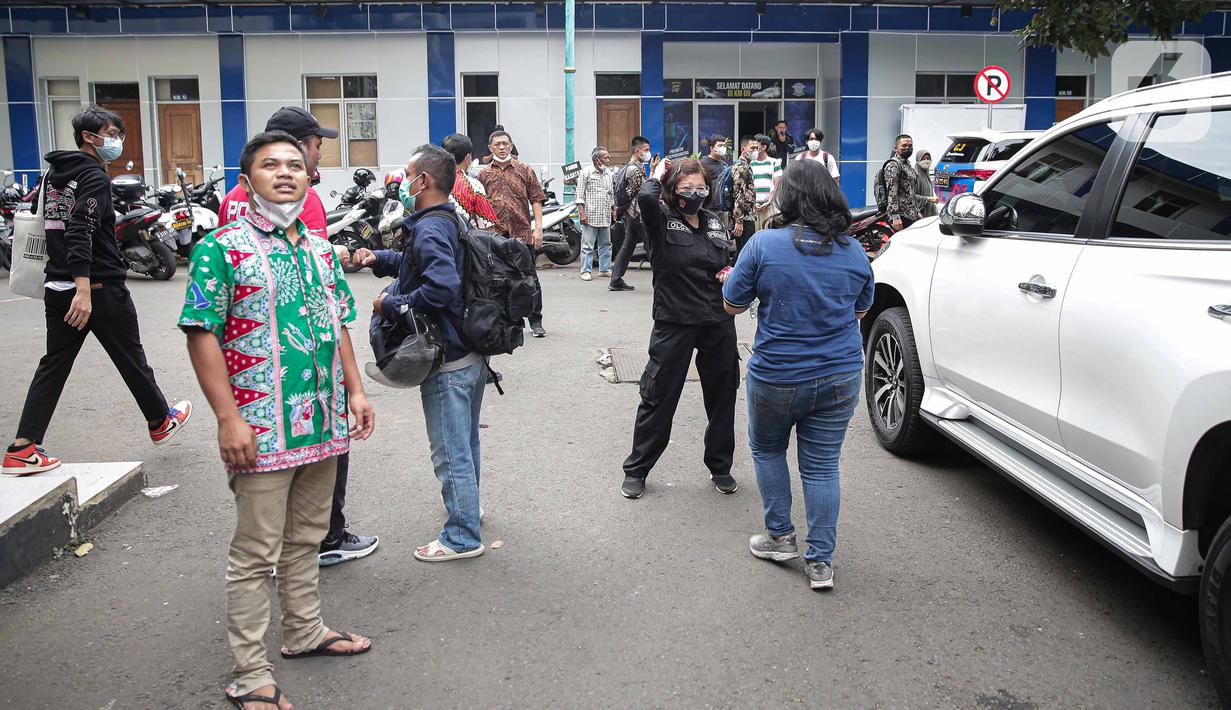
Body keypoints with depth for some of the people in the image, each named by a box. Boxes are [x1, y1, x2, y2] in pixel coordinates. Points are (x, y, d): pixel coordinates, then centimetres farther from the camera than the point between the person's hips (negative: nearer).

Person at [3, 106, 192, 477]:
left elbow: (48, 223, 22)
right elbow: (82, 233, -24)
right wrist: (84, 289, -32)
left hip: (58, 288, 8)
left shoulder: (54, 174, 15)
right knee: (131, 359, 9)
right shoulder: (95, 177, -12)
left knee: (54, 363, 7)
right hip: (99, 287, -8)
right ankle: (160, 422, 27)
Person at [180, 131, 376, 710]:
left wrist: (355, 390, 11)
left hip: (324, 424, 7)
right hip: (261, 430, -6)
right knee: (256, 553, 2)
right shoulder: (222, 248, -9)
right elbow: (202, 335, -12)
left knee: (306, 537, 20)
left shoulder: (320, 248, 11)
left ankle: (305, 631, 37)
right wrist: (228, 418, -18)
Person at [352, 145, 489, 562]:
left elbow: (442, 284, -35)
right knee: (466, 441, 25)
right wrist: (378, 259, 7)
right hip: (472, 353, 10)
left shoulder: (430, 229, -21)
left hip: (448, 362, -10)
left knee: (451, 451, 1)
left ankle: (462, 538, 12)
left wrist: (392, 305, -24)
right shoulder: (450, 221, 11)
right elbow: (417, 262, 23)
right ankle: (467, 507, 43)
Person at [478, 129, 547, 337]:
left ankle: (536, 322, 11)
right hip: (494, 235, 1)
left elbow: (536, 200, 4)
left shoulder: (525, 170, 6)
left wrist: (538, 228, -5)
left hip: (523, 234, -1)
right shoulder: (484, 174, 10)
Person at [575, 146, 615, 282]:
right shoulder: (586, 172, -5)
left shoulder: (608, 173, 14)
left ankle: (605, 269, 19)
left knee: (606, 244, 10)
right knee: (588, 245, -4)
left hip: (605, 217, 6)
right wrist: (582, 213, -15)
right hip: (590, 216, -6)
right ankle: (585, 271, 1)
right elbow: (580, 195, -8)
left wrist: (614, 210, 18)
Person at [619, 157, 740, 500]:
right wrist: (658, 176, -10)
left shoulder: (714, 222, 9)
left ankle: (720, 466, 31)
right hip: (674, 323, -5)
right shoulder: (661, 219, -7)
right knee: (658, 398, 4)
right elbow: (645, 197, -31)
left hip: (718, 323, 5)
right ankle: (636, 469, 19)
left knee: (722, 397, 13)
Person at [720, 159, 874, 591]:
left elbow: (732, 304, -4)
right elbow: (861, 309, 13)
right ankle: (820, 560, 15)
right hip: (840, 377, 3)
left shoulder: (764, 245, -14)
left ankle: (780, 537, 26)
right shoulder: (853, 252, -2)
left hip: (776, 375, -3)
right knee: (822, 465, 11)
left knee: (767, 450, 22)